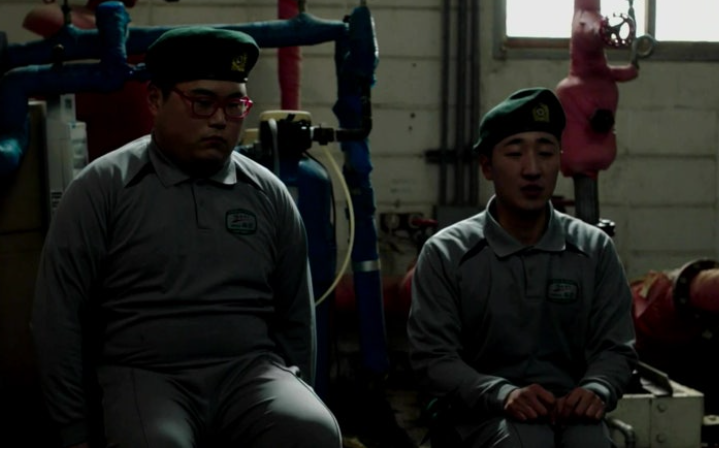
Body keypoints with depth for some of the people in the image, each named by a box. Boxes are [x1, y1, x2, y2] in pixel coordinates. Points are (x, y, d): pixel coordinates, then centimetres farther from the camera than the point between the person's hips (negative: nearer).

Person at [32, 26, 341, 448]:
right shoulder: (101, 188, 1)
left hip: (249, 371, 3)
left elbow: (296, 317, 18)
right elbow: (61, 317, 1)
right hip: (145, 374, -2)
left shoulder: (269, 193, 11)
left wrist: (298, 399, 15)